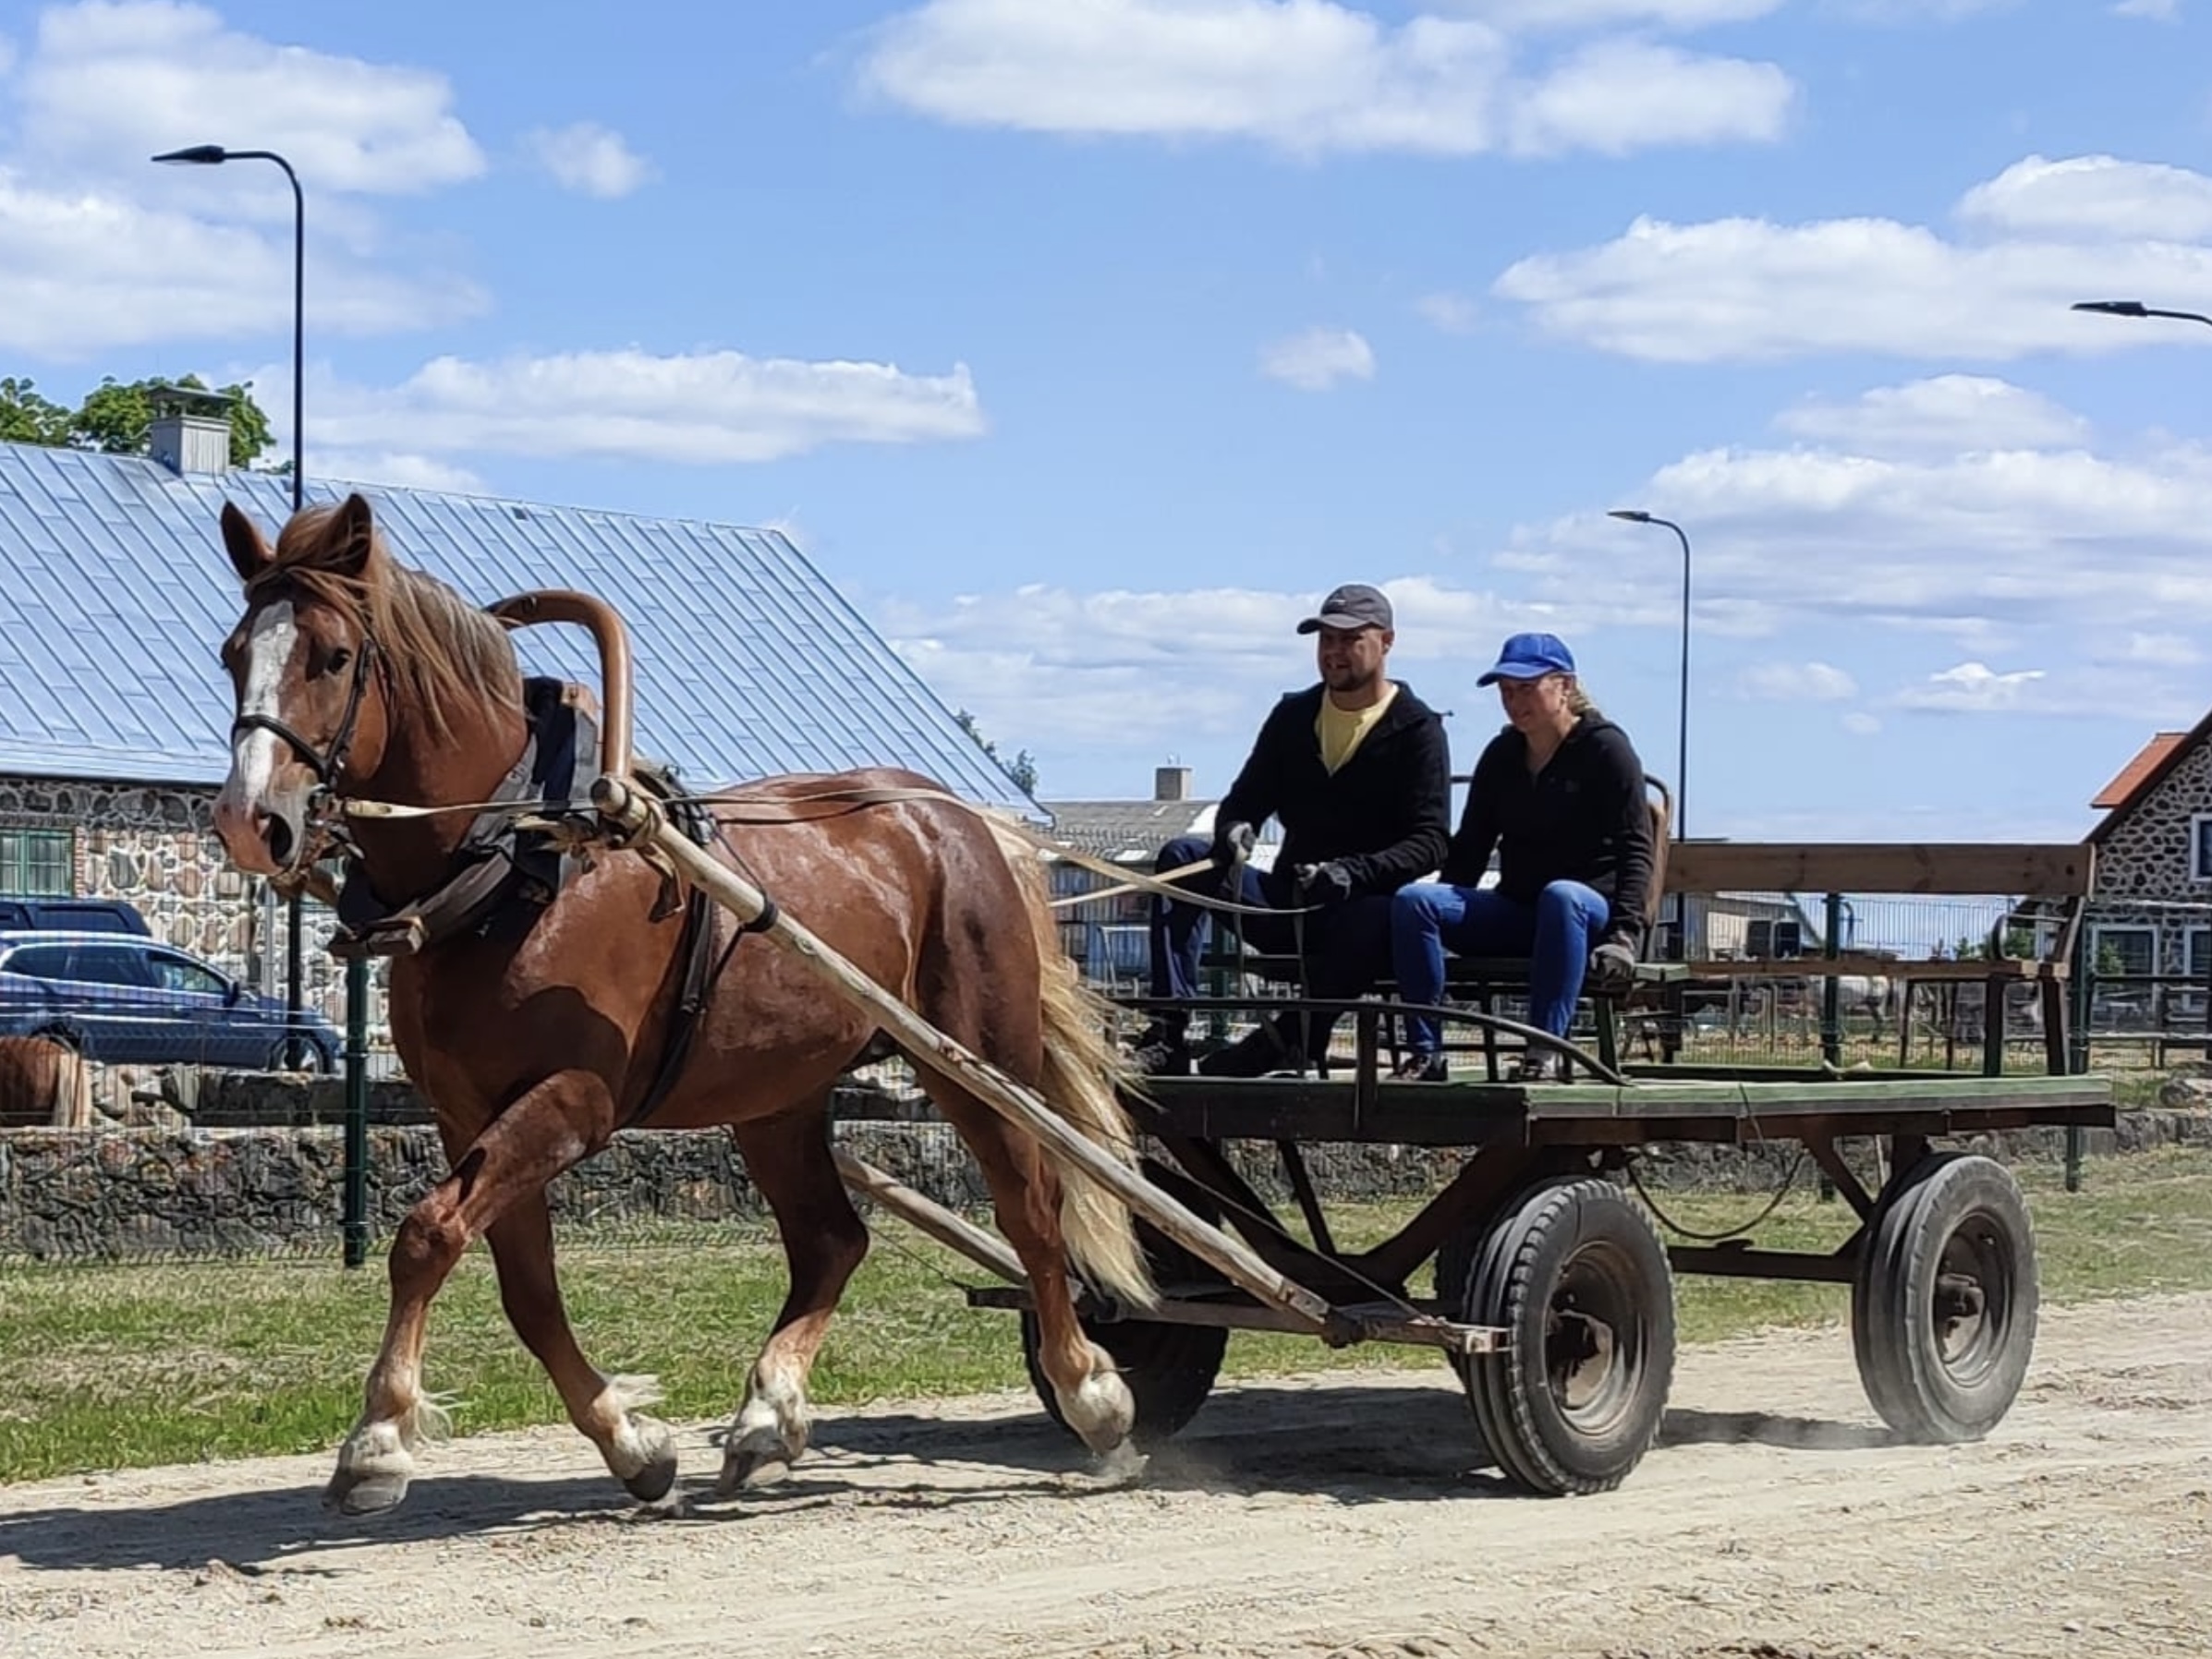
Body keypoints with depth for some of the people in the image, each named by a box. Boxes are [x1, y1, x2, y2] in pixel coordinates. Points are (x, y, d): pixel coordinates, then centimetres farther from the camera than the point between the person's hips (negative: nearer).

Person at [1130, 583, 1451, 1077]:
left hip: (1366, 904, -5)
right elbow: (1243, 802, 14)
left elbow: (1430, 840, -10)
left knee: (1386, 917, -40)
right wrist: (1233, 831, -12)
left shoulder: (1417, 730, -1)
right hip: (1288, 904, 5)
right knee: (1184, 857, -16)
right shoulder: (1293, 716, 13)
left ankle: (1291, 1039, -33)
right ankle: (1168, 1034, -29)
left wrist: (1353, 872, -26)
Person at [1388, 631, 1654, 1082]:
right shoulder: (1502, 754, 14)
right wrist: (1442, 913, 4)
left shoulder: (1606, 748, -2)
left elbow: (1635, 850, -9)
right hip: (1514, 909, 5)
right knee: (1411, 900, -20)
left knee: (1560, 896, -42)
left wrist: (1624, 935, -21)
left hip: (1588, 910, -5)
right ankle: (1425, 1050, -25)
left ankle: (1545, 1050, -43)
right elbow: (1470, 846, 18)